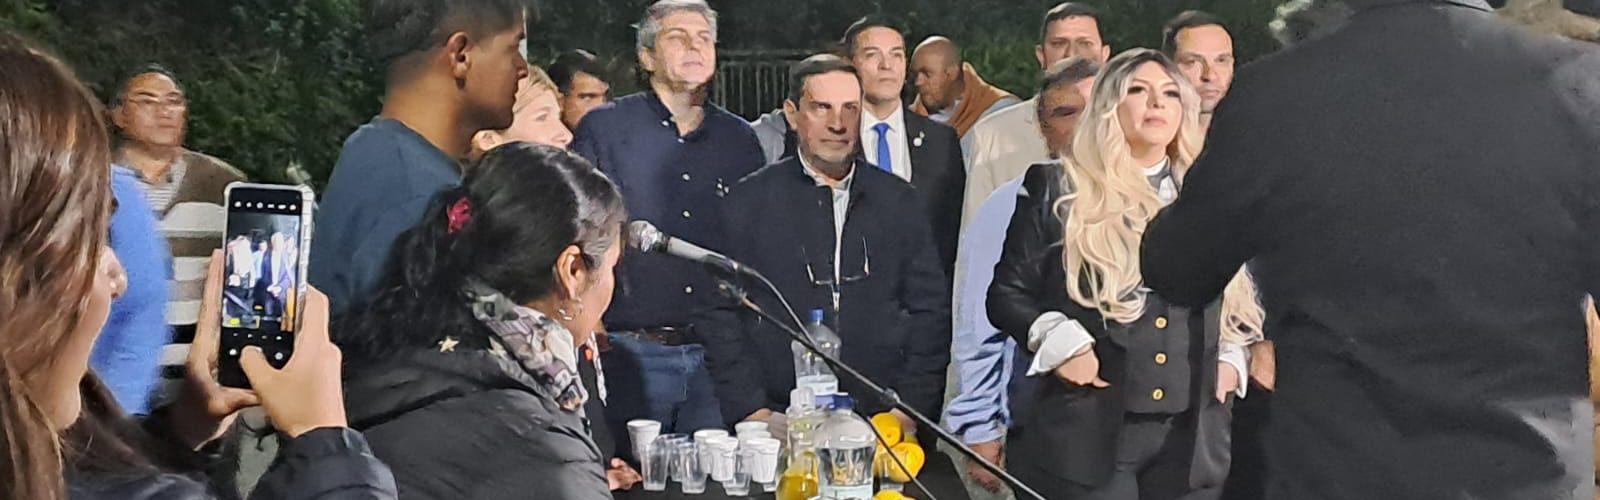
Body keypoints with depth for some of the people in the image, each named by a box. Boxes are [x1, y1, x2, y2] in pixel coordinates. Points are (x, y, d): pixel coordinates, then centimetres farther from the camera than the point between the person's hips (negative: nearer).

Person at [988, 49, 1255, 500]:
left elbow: (1241, 301, 24)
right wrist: (1059, 341, -12)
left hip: (1193, 433, 4)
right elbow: (1007, 293, 3)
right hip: (1087, 425, -3)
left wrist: (1231, 358, 8)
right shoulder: (1057, 189, 4)